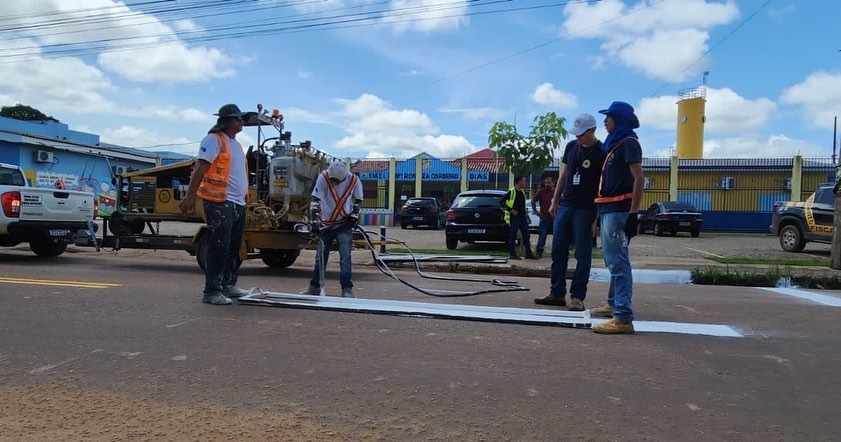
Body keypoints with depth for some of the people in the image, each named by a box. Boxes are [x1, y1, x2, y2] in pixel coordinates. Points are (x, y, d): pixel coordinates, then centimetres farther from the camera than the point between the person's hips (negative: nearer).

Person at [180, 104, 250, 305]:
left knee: (233, 248, 14)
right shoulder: (214, 140, -6)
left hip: (238, 204, 9)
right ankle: (211, 291, -3)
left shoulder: (236, 144, 21)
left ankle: (228, 284, 25)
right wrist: (190, 196, -25)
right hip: (220, 203, -9)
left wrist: (245, 198, 22)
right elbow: (199, 168, -16)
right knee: (218, 248, -8)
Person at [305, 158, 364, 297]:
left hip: (344, 224, 0)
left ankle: (347, 288, -1)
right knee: (321, 256, 9)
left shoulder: (354, 180, -12)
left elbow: (358, 200, 5)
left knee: (345, 256, -7)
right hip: (325, 224, 1)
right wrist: (314, 219, -22)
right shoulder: (323, 178, -17)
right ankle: (315, 286, 21)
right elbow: (316, 200, -17)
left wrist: (354, 216, -1)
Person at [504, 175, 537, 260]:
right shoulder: (511, 192, -9)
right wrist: (511, 210, -15)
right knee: (513, 236, -2)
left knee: (526, 235, 7)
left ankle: (528, 254, 11)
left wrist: (526, 213, 17)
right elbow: (502, 201, -12)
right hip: (514, 217, -8)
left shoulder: (522, 192, 15)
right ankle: (512, 254, 4)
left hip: (523, 217, 8)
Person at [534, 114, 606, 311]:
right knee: (558, 252, 7)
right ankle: (557, 293, 15)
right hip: (565, 206, 6)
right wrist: (555, 201, 13)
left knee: (583, 255, 0)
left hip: (585, 210, -6)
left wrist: (598, 217, -14)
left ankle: (577, 297, 5)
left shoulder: (601, 153, -8)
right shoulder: (571, 146, 9)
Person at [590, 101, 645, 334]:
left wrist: (633, 214, -22)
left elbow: (638, 179, -16)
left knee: (618, 262, -14)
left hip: (618, 210, -10)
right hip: (609, 209, 10)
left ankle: (624, 318, -17)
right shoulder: (615, 144, 21)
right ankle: (614, 305, 32)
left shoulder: (628, 143, -7)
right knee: (612, 260, 19)